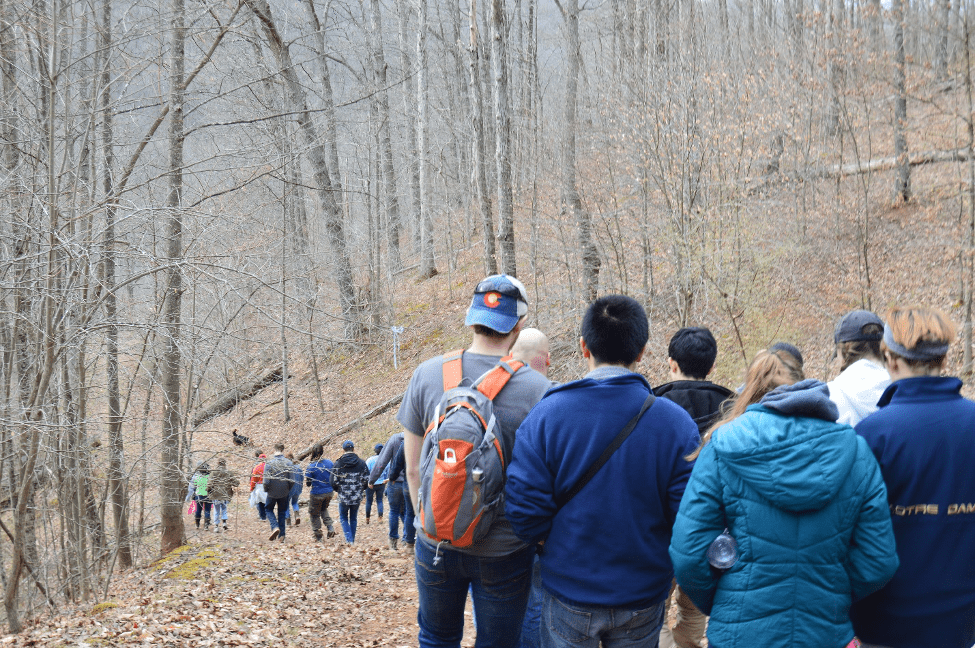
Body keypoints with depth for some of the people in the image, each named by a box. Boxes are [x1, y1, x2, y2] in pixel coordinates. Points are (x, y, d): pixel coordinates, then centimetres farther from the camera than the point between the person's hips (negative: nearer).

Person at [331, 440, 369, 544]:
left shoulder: (338, 463, -6)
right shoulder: (361, 463, -2)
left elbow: (334, 482, -6)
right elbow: (367, 480, -1)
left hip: (343, 496, -2)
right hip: (357, 497, 2)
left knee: (343, 518, 13)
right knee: (353, 518, 18)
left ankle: (349, 540, -4)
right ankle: (352, 540, 20)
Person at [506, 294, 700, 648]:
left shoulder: (547, 414, -12)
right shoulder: (676, 422, -12)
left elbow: (524, 506, -13)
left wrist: (553, 546, 7)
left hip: (569, 593, 0)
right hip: (643, 595, 1)